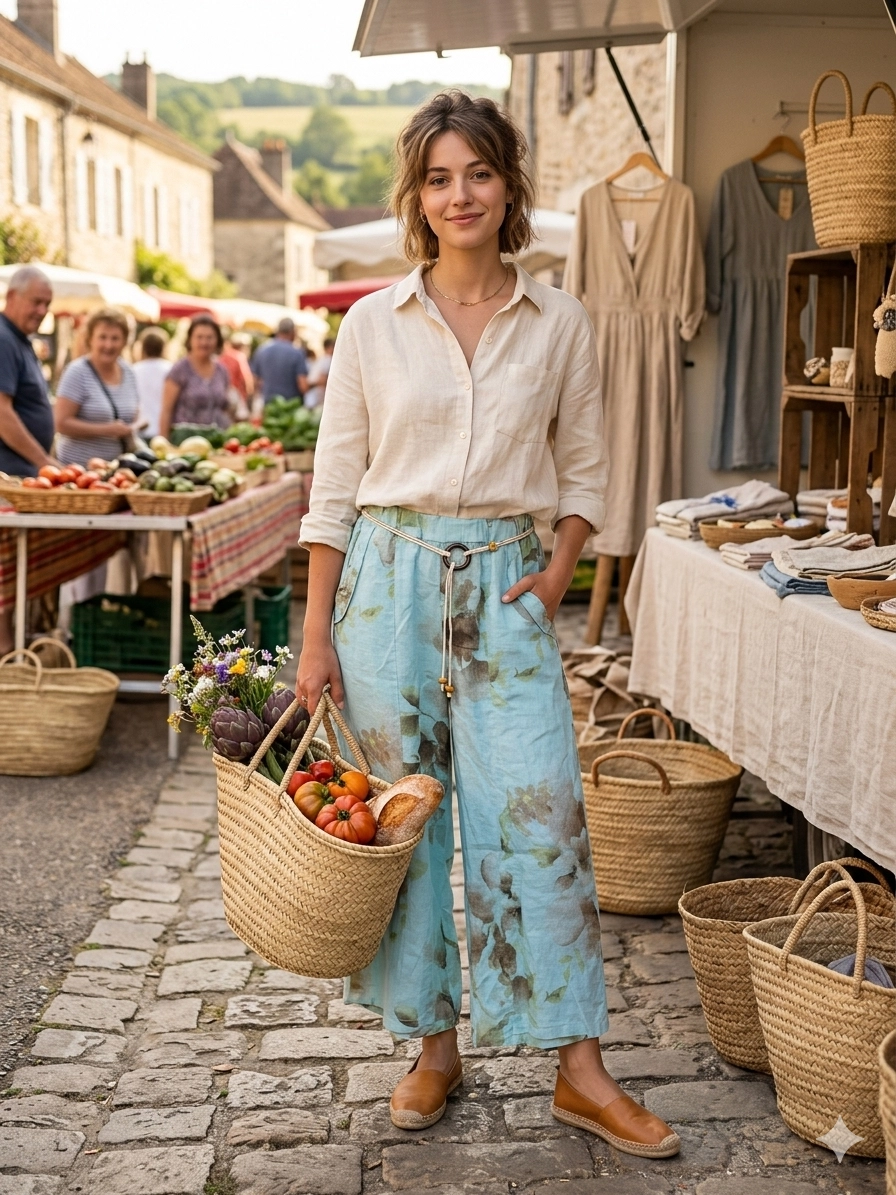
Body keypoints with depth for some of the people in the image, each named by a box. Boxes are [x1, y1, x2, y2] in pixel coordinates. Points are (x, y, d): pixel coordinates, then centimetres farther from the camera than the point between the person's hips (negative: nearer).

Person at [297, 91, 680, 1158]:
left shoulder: (559, 324, 4)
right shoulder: (374, 323, 2)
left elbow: (585, 471, 12)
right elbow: (333, 488, 2)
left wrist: (556, 574, -4)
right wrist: (317, 635, -1)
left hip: (505, 581, 0)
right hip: (390, 577, 0)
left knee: (540, 814, -5)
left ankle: (579, 1071, 5)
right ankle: (433, 1046, 20)